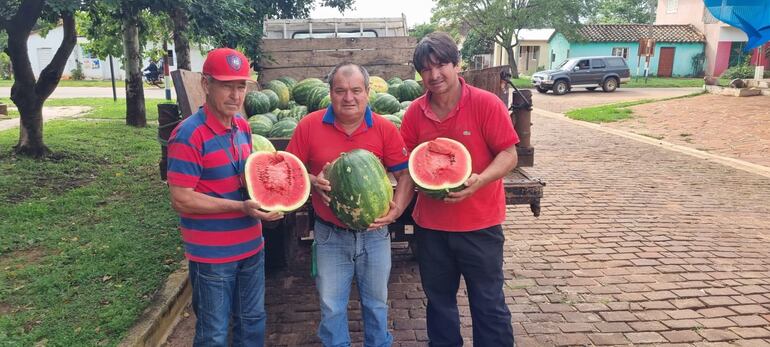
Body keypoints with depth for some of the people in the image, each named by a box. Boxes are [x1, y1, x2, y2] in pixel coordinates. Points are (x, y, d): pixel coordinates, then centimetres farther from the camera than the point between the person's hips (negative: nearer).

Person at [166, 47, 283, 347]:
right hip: (212, 255, -7)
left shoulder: (242, 125, 3)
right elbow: (181, 199, -20)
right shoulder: (189, 135, -20)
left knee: (252, 322, 22)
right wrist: (241, 207, -26)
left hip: (251, 245, 7)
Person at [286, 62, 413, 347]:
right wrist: (313, 182, -20)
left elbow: (405, 174, -6)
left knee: (376, 303, 20)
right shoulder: (309, 125, -8)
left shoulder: (385, 129, -8)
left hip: (374, 233, 1)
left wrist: (397, 208, -22)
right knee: (331, 307, 15)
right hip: (330, 235, 0)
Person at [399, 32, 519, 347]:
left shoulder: (486, 103, -11)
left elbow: (508, 155, -10)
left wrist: (480, 180, -27)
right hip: (430, 225, 4)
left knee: (488, 304, 11)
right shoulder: (415, 112, 0)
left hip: (480, 225, -3)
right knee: (438, 301, 20)